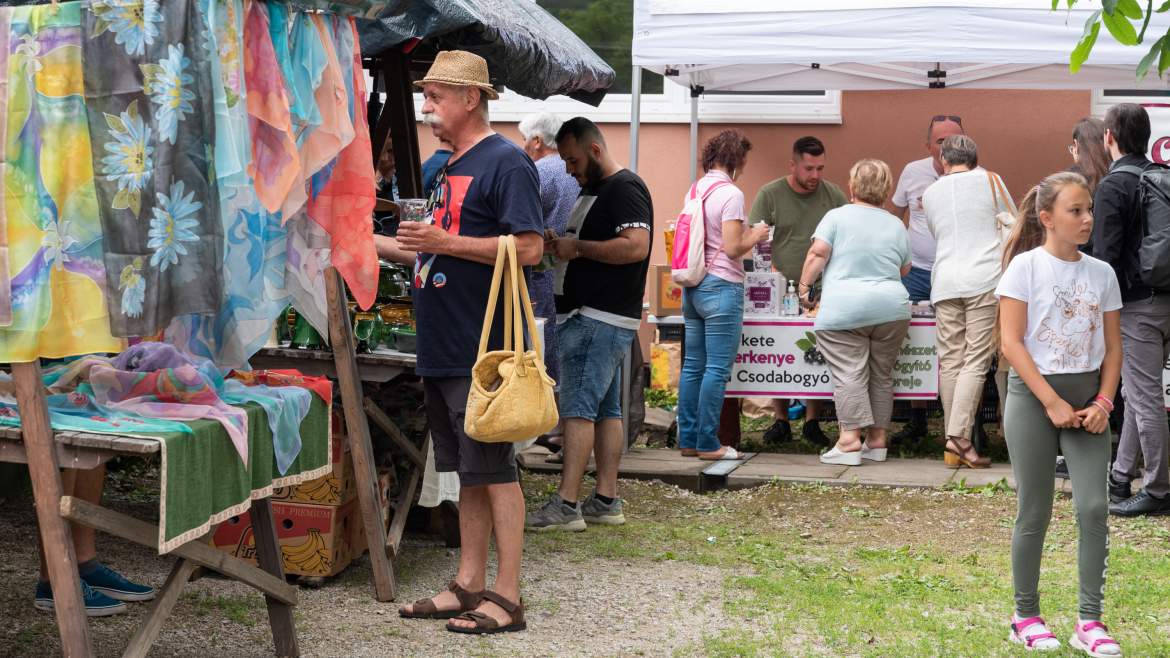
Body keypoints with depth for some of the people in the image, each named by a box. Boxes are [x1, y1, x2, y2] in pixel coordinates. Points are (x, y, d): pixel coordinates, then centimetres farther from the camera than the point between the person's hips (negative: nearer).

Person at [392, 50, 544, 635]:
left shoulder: (504, 162, -10)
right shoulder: (447, 167, 17)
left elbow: (529, 248, -18)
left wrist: (444, 242, -19)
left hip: (484, 350, -9)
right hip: (444, 348, 9)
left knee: (494, 470, -4)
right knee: (467, 472, 12)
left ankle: (507, 598, 1)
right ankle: (468, 586, 19)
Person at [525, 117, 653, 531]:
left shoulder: (625, 188, -12)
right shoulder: (591, 190, 20)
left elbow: (635, 246, -24)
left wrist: (578, 247, -18)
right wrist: (558, 244, 9)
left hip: (599, 321, -10)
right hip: (587, 315, 10)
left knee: (578, 409, -11)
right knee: (606, 411, 10)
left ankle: (566, 505, -11)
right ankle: (606, 501, 14)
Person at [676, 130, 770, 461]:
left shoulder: (695, 190, 11)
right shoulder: (730, 194, -13)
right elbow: (732, 248, -16)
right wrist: (755, 236, 1)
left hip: (692, 285, 8)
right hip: (721, 287, -8)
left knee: (693, 365, 11)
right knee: (718, 369, -3)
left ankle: (687, 440, 15)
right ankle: (707, 443, -2)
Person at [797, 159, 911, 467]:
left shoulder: (837, 216, 2)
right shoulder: (896, 225, 14)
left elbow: (818, 253, -7)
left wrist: (804, 285, 2)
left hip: (844, 309, -4)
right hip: (891, 309, 4)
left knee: (849, 374, -5)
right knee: (882, 375, 13)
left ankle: (850, 440, -13)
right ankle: (877, 439, 17)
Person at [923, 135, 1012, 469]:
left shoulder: (929, 194, 16)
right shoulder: (989, 180, 8)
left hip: (945, 282, 3)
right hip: (985, 279, -3)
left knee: (950, 361, 4)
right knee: (976, 361, -6)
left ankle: (954, 446, 4)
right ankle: (959, 437, -16)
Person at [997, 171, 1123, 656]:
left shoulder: (1101, 273, 5)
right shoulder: (1025, 266, -7)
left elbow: (1112, 347, 9)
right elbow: (1011, 343, -10)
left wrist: (1102, 402, -5)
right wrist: (1053, 403, -15)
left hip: (1087, 398, 3)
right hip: (1033, 397, -3)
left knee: (1093, 507, -5)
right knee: (1035, 512, 3)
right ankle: (1025, 616, 15)